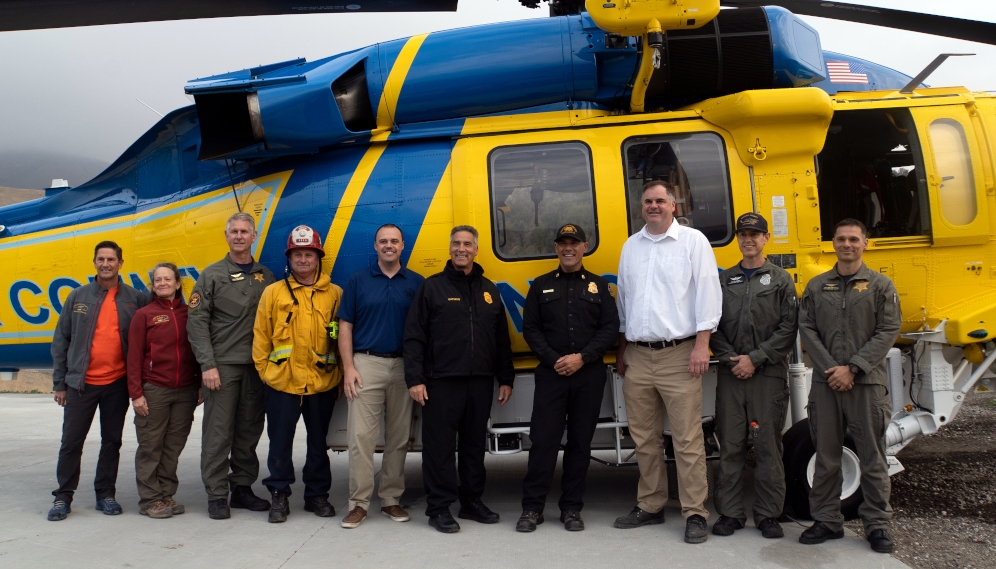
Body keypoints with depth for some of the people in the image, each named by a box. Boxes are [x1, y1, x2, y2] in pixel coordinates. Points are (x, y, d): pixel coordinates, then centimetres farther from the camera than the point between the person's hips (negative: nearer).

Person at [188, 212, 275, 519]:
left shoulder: (266, 277, 11)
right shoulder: (212, 275, 2)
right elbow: (196, 322, -3)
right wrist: (207, 365, -10)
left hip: (256, 366, 3)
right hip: (222, 365, -3)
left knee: (249, 431, 9)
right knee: (218, 433, -1)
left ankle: (242, 488, 20)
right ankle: (216, 495, 7)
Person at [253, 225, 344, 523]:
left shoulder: (335, 294, 3)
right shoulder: (273, 292, 2)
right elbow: (261, 337, 4)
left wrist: (340, 375, 3)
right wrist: (265, 370, 1)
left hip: (323, 384, 1)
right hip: (281, 384, -1)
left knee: (318, 442, 13)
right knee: (280, 442, 7)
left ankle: (317, 495, 27)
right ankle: (279, 495, 22)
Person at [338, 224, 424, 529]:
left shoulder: (417, 283, 7)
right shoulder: (357, 280, 6)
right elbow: (345, 326, 4)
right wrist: (348, 368, -5)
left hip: (404, 367, 1)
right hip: (366, 365, -1)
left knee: (399, 438, 8)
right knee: (361, 436, -4)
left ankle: (391, 498, 19)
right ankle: (359, 503, 4)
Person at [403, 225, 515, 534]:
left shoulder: (489, 290, 13)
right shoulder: (432, 287, 1)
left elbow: (501, 339, 15)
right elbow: (414, 336, -4)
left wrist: (506, 378, 11)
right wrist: (415, 379, -11)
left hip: (480, 382, 4)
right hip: (441, 382, -4)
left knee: (475, 444, 13)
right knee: (439, 446, 0)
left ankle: (472, 501, 25)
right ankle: (439, 507, 10)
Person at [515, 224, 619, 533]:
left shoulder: (599, 286, 9)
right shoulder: (541, 285, 9)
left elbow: (610, 328, 1)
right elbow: (530, 329, 3)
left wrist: (582, 357, -12)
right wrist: (554, 360, -10)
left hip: (589, 376, 1)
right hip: (551, 374, -1)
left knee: (580, 441, 6)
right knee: (543, 440, -2)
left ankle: (572, 508, 16)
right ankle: (532, 507, 7)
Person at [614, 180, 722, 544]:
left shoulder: (693, 241, 1)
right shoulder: (631, 246, 15)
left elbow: (707, 292, -5)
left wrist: (702, 345, -12)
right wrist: (621, 350, 15)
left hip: (678, 355, -5)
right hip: (638, 356, 5)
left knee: (687, 439, -3)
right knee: (645, 439, 11)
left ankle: (695, 514, 6)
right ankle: (649, 507, 22)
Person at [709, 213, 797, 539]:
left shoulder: (780, 280, 6)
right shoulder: (724, 280, 12)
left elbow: (788, 328, -3)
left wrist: (755, 359, -10)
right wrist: (730, 358, -7)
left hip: (769, 375, -2)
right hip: (730, 375, 2)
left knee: (768, 445, 2)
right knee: (730, 446, 5)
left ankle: (768, 515, 13)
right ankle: (730, 513, 13)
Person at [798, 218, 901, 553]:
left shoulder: (881, 286, 4)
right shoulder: (816, 286, 9)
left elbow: (888, 331, -4)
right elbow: (807, 329, 4)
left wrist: (853, 369, -12)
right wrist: (830, 369, -8)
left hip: (868, 384, -2)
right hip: (825, 384, 2)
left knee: (872, 457, 4)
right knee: (826, 457, 8)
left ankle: (877, 524, 16)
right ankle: (827, 521, 19)